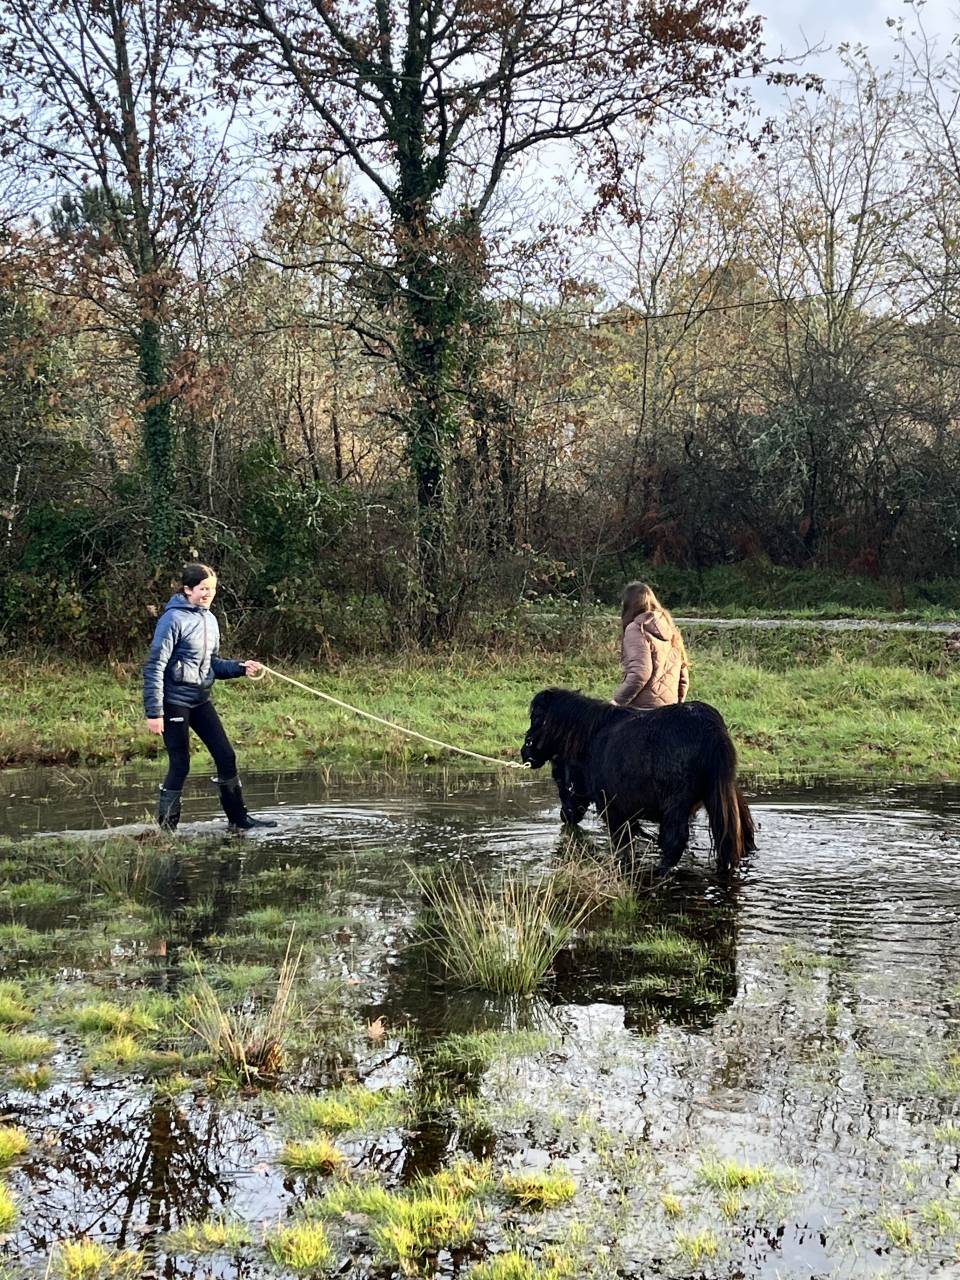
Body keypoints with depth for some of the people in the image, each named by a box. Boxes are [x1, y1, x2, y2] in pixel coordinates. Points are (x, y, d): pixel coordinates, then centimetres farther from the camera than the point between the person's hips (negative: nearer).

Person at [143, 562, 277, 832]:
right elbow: (155, 668, -15)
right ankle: (165, 826, 10)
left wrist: (241, 668, -1)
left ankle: (238, 818, 17)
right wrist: (154, 712, -19)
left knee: (226, 756, 7)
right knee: (180, 765, -3)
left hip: (200, 700, 8)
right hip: (175, 701, -7)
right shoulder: (173, 619, -14)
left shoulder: (209, 620, 10)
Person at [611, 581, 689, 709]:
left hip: (644, 709, -8)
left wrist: (617, 701, -13)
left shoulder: (636, 629, -9)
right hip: (669, 708, 8)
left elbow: (640, 673, -20)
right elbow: (683, 676, 15)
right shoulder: (669, 629, 14)